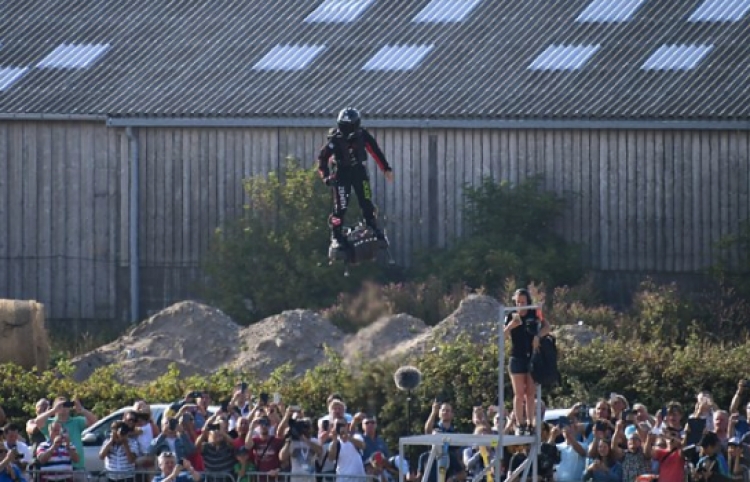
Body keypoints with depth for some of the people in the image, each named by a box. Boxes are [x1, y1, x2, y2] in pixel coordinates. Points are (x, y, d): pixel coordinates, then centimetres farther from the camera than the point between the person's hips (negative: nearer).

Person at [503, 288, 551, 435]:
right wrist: (511, 325, -22)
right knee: (519, 394, -2)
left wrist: (538, 336, -22)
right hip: (517, 358, 0)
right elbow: (503, 336, -4)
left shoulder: (534, 314, 1)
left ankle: (530, 424, 6)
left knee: (530, 393, 3)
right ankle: (519, 425, -1)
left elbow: (546, 327, -4)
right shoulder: (511, 316, 1)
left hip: (532, 357, 0)